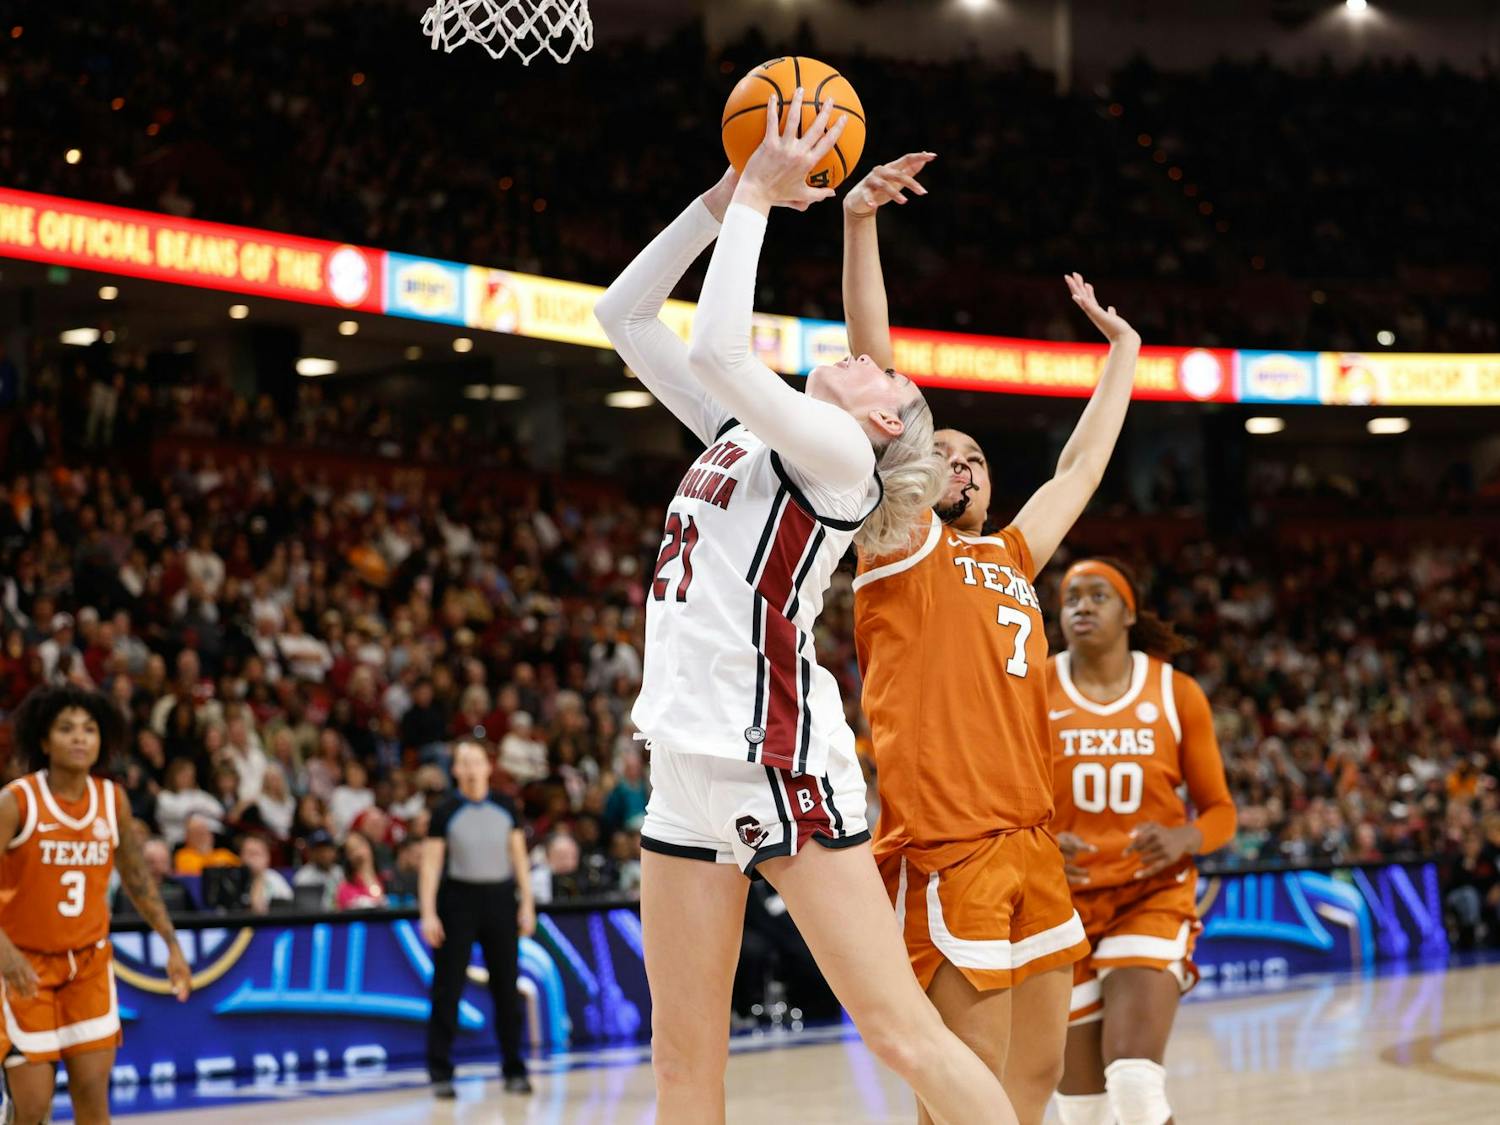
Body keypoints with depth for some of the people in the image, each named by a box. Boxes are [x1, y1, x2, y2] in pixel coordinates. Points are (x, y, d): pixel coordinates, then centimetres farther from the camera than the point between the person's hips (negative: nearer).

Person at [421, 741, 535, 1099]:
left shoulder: (505, 808, 6)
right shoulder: (446, 813, -2)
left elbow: (519, 857, 9)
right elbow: (430, 865, -4)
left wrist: (527, 904, 2)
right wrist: (428, 914, -11)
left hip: (499, 900, 2)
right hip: (458, 900, -2)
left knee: (506, 988, 5)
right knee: (448, 989, -2)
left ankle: (514, 1070, 14)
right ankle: (440, 1073, 4)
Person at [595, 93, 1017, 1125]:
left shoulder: (840, 452, -5)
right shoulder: (744, 431, 17)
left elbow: (718, 348, -21)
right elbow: (625, 315, 19)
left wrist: (757, 196, -9)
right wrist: (730, 194, 10)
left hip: (781, 756, -8)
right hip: (688, 764, 8)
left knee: (902, 1033, -7)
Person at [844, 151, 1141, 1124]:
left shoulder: (1011, 560, 21)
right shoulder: (903, 546, 4)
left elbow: (1082, 465, 35)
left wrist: (1123, 349, 44)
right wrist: (859, 227, -10)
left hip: (1031, 844, 8)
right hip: (946, 849, -8)